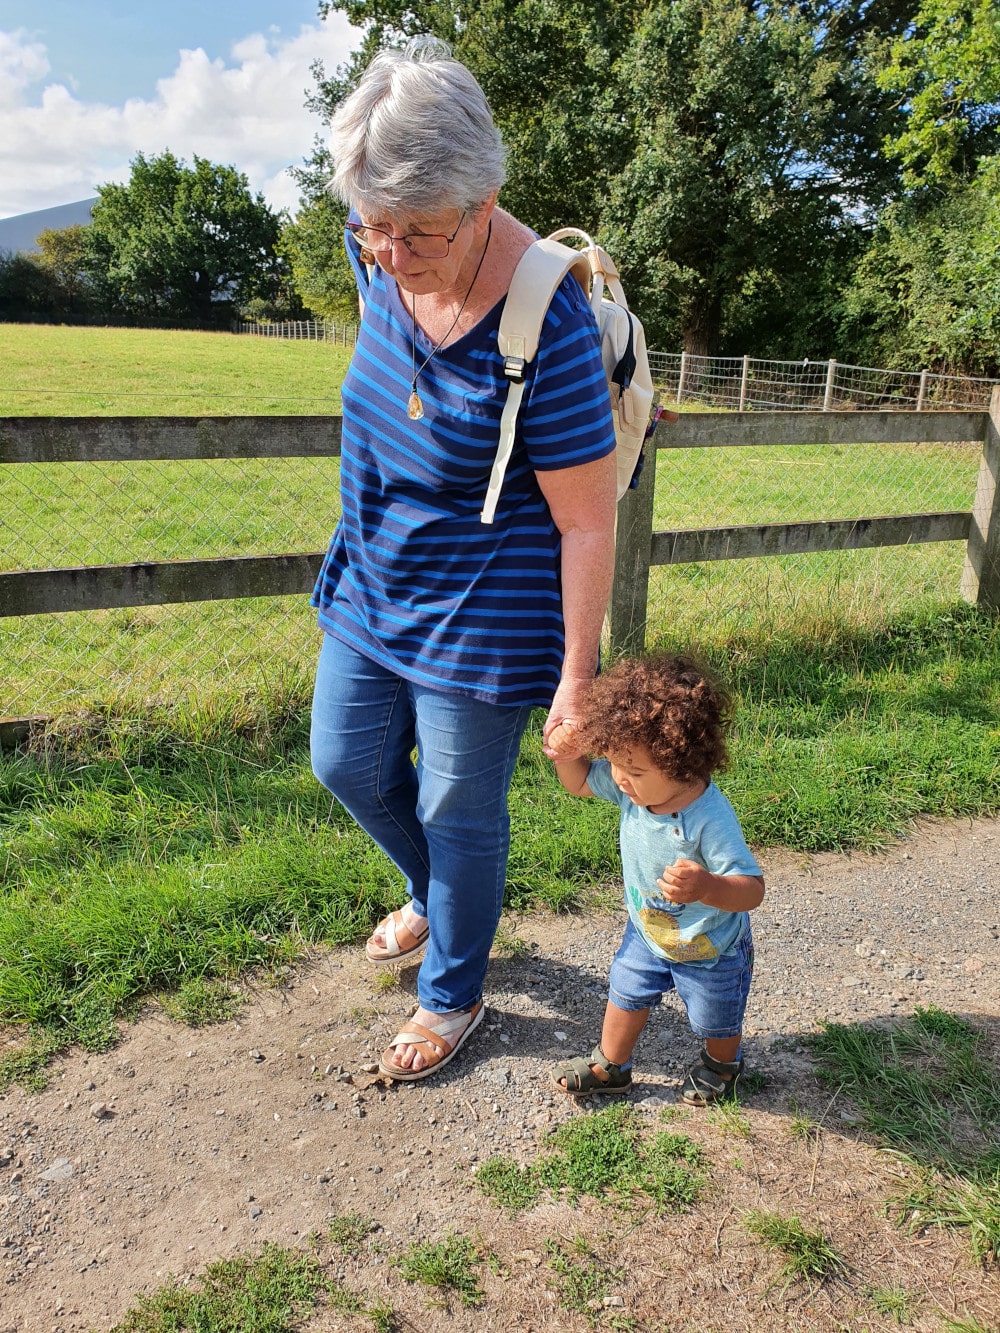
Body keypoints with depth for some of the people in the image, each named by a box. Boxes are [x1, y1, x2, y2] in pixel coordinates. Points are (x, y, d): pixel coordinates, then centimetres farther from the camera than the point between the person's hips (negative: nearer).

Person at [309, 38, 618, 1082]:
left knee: (458, 814, 9)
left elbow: (588, 523, -23)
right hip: (372, 586, 8)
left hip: (483, 615, -7)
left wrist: (577, 676, -18)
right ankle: (433, 896, 51)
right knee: (347, 763, 21)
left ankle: (453, 997, 37)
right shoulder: (378, 253, -8)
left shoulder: (542, 323, -28)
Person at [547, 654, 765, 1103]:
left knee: (715, 1019, 24)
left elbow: (752, 890, -41)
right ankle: (610, 1067, 48)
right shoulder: (633, 787, -22)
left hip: (709, 948, -5)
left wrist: (706, 887, -61)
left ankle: (721, 1066, 57)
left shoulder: (710, 819, -42)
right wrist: (566, 754, -26)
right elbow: (580, 782, -4)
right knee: (625, 994, 22)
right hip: (647, 932, 5)